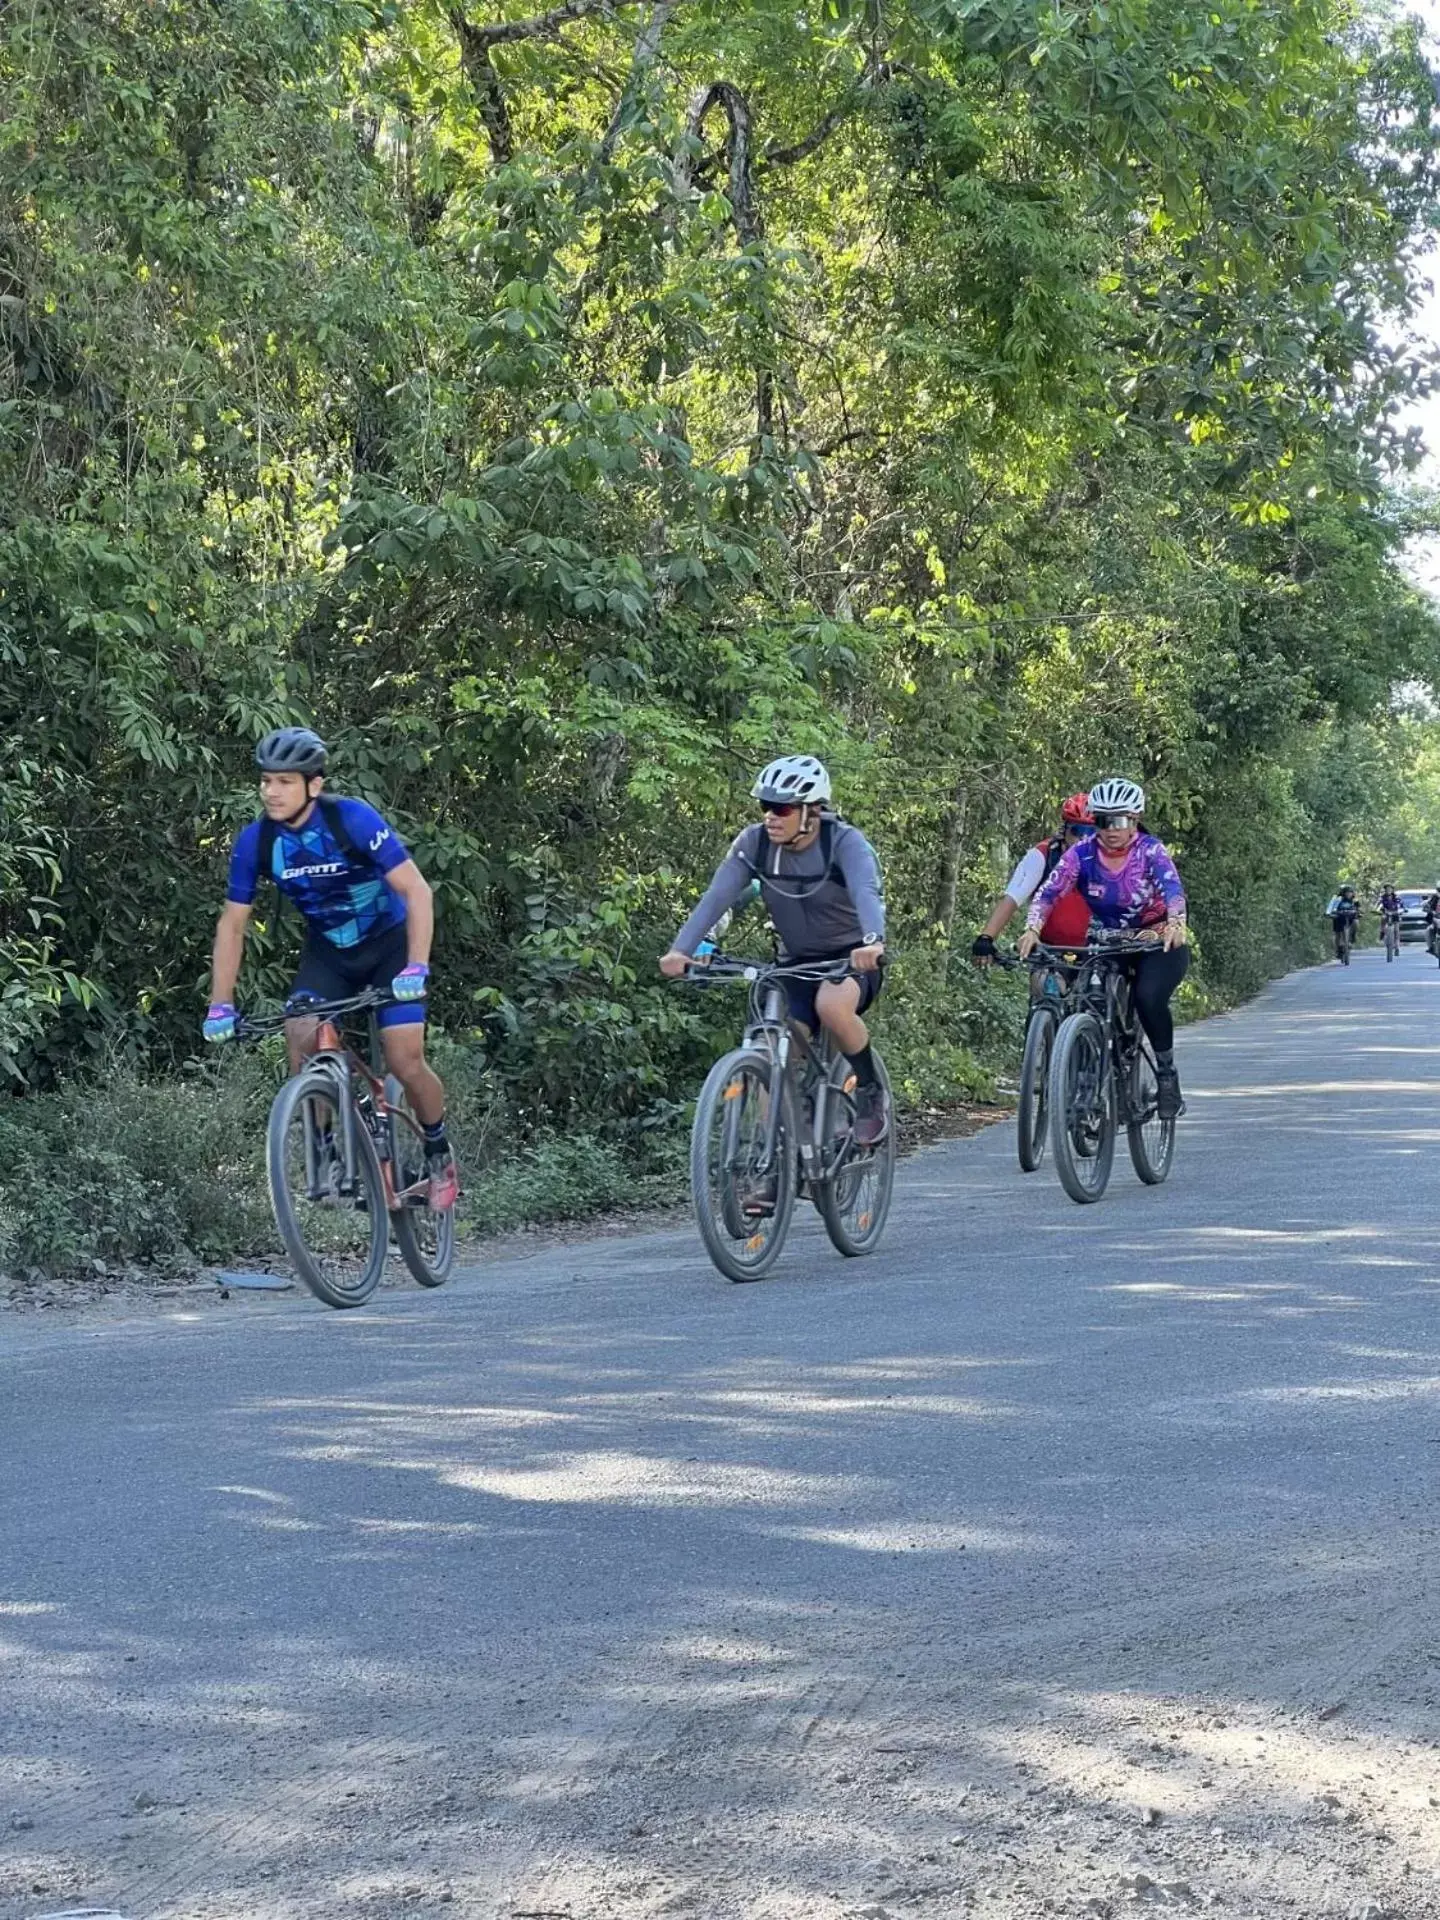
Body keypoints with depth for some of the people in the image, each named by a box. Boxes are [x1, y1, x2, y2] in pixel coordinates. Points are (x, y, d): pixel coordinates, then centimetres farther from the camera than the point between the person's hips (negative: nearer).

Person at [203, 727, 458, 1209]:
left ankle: (439, 1152, 13)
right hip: (328, 951, 3)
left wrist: (416, 968, -38)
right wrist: (220, 1006, -14)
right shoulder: (255, 840, -16)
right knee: (300, 1037, -22)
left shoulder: (352, 820, -27)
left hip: (389, 944, -3)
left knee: (404, 1061, -14)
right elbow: (232, 924, -7)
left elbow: (416, 892, -27)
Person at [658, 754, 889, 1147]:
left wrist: (873, 942, -61)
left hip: (852, 957, -4)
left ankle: (871, 1092, -11)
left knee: (831, 1005, -36)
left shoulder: (845, 843, -21)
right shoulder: (754, 842, -11)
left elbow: (867, 892, -40)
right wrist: (680, 949, -37)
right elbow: (717, 897, -21)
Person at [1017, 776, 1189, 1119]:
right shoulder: (1082, 854, -10)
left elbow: (1172, 889, -31)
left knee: (1148, 998, -31)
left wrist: (1176, 924, -52)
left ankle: (1167, 1074, -11)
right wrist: (1032, 929, -39)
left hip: (1159, 944, -3)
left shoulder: (1149, 850, -16)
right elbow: (1049, 893, -19)